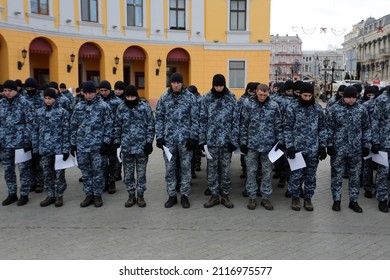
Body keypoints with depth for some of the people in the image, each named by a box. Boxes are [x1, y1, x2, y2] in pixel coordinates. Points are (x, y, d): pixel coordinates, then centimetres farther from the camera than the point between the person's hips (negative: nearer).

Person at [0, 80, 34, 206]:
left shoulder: (24, 103, -6)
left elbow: (30, 123, -8)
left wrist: (27, 140, -13)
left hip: (21, 142, -5)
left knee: (23, 169, 4)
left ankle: (24, 194, 15)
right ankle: (12, 193, 25)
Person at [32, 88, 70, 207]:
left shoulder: (62, 112, -3)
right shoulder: (39, 112, 8)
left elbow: (66, 131, -5)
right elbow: (36, 131, 11)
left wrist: (66, 149, -10)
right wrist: (35, 148, 7)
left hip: (58, 148, -4)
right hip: (44, 148, 4)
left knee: (59, 173, 5)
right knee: (47, 174, 11)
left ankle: (59, 196, 18)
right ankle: (50, 195, 23)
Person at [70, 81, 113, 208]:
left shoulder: (103, 106, -2)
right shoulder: (79, 106, 9)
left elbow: (108, 125, -3)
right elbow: (73, 126, 12)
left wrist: (106, 142, -9)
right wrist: (73, 143, 8)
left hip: (98, 145, -4)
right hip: (82, 145, 4)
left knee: (98, 171, 4)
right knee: (85, 171, 10)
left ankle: (97, 195, 18)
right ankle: (89, 194, 23)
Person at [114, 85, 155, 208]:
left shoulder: (145, 107, -5)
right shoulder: (121, 108, 3)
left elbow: (150, 126, -4)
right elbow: (117, 126, 9)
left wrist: (149, 142, -8)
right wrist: (116, 142, 5)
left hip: (142, 145, -2)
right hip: (126, 146, 2)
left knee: (141, 172, 9)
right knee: (128, 173, 10)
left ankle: (140, 195, 22)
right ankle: (131, 195, 23)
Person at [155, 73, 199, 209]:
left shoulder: (190, 97, -2)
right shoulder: (164, 98, 3)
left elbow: (195, 119, -3)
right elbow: (159, 119, 5)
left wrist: (193, 137, -8)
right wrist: (159, 137, -2)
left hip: (185, 138, -2)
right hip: (168, 139, 2)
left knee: (185, 167, 7)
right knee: (170, 168, 8)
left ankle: (184, 196, 19)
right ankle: (172, 196, 20)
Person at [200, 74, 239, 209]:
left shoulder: (232, 98, -1)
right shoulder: (206, 98, 0)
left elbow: (236, 121, -1)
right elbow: (203, 120, 2)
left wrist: (234, 140, -5)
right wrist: (202, 139, -1)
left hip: (226, 140, -1)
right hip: (211, 140, 1)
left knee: (225, 168, 8)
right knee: (212, 168, 7)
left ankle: (225, 195, 21)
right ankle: (214, 195, 19)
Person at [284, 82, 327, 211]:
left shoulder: (318, 109, 2)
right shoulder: (293, 109, -4)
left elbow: (322, 128, 6)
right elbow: (288, 128, -3)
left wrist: (323, 146, 1)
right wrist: (289, 146, -10)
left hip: (313, 149, 2)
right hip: (297, 148, -2)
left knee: (311, 175, 11)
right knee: (296, 174, 6)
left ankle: (308, 198, 25)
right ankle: (295, 197, 22)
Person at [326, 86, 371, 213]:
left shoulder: (361, 110, 2)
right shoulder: (334, 109, -4)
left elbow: (366, 128, 7)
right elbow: (329, 128, -2)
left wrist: (366, 145, 2)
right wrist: (329, 144, -6)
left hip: (356, 149, 2)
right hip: (338, 148, -2)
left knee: (355, 176, 10)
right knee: (336, 175, 7)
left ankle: (353, 201, 24)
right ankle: (336, 200, 21)